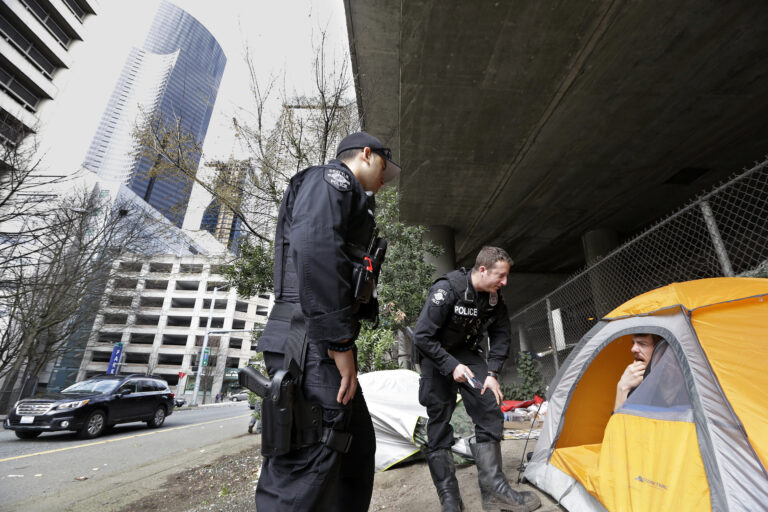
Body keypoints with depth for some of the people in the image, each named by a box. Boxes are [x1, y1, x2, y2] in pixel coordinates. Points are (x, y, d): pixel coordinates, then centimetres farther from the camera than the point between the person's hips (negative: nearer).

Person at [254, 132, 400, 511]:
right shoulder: (333, 176, -1)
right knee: (307, 467, -8)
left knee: (357, 445, 17)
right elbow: (316, 249, -21)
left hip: (322, 346, 11)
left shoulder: (345, 198, 30)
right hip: (312, 343, -11)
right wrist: (340, 342, -22)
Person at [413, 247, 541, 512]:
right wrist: (452, 366, -28)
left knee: (489, 409, -6)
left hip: (467, 353, 5)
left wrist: (492, 373, -8)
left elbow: (500, 337, 1)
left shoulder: (495, 297, -10)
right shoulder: (446, 289, -30)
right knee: (439, 421, -2)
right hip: (437, 356, -5)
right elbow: (422, 336, -27)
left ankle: (494, 489, 4)